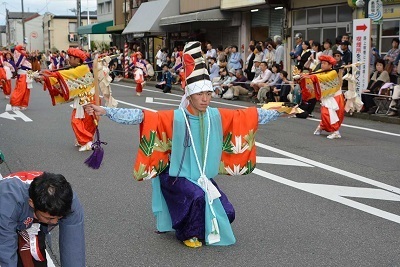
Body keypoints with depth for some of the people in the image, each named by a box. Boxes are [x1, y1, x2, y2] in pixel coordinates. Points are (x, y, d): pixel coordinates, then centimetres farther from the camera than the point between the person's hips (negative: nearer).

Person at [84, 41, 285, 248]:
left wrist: (279, 112, 6)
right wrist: (104, 111, -32)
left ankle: (205, 226, 29)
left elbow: (250, 115, 2)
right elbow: (141, 117, -24)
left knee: (227, 213, -5)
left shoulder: (217, 116, -5)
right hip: (177, 177, -4)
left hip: (204, 177, 5)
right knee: (198, 197, -32)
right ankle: (188, 233, -2)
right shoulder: (175, 118, -17)